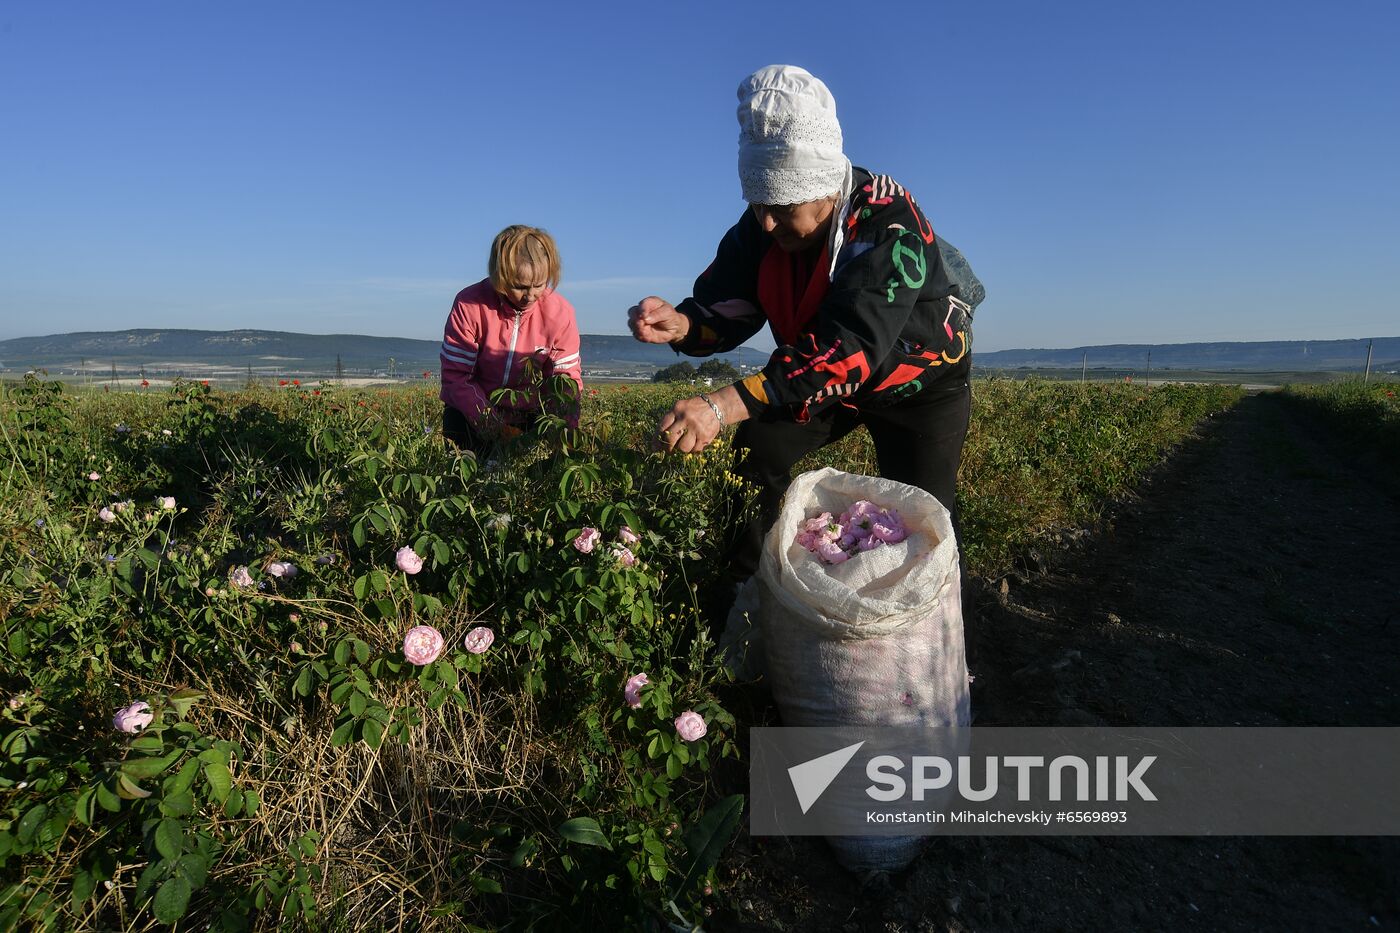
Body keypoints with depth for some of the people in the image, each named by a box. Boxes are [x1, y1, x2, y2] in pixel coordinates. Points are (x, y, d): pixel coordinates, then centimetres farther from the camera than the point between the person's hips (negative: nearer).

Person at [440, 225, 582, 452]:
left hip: (532, 412, 1)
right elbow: (455, 375, -17)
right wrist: (491, 425, -28)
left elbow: (569, 376, -8)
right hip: (474, 409, -1)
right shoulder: (468, 304, -18)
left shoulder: (560, 312, -13)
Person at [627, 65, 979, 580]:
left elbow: (847, 346, -49)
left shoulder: (891, 228, -37)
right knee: (756, 451, -9)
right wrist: (679, 325, -40)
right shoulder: (759, 228, -18)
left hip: (921, 379, -4)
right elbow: (724, 313, -13)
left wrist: (724, 405, -60)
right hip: (831, 380, 5)